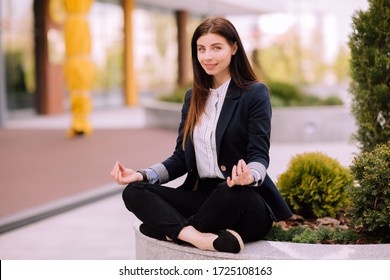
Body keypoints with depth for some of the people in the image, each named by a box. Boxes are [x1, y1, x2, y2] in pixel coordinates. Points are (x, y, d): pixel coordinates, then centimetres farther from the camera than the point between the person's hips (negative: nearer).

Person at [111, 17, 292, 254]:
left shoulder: (255, 93, -2)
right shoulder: (193, 97, 15)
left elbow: (259, 155, -9)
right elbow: (182, 157, 14)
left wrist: (250, 176, -34)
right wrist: (142, 175, -4)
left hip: (247, 201, -5)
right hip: (203, 196, 6)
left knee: (233, 192, -40)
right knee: (134, 191, -16)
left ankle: (176, 231, -17)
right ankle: (198, 237, -39)